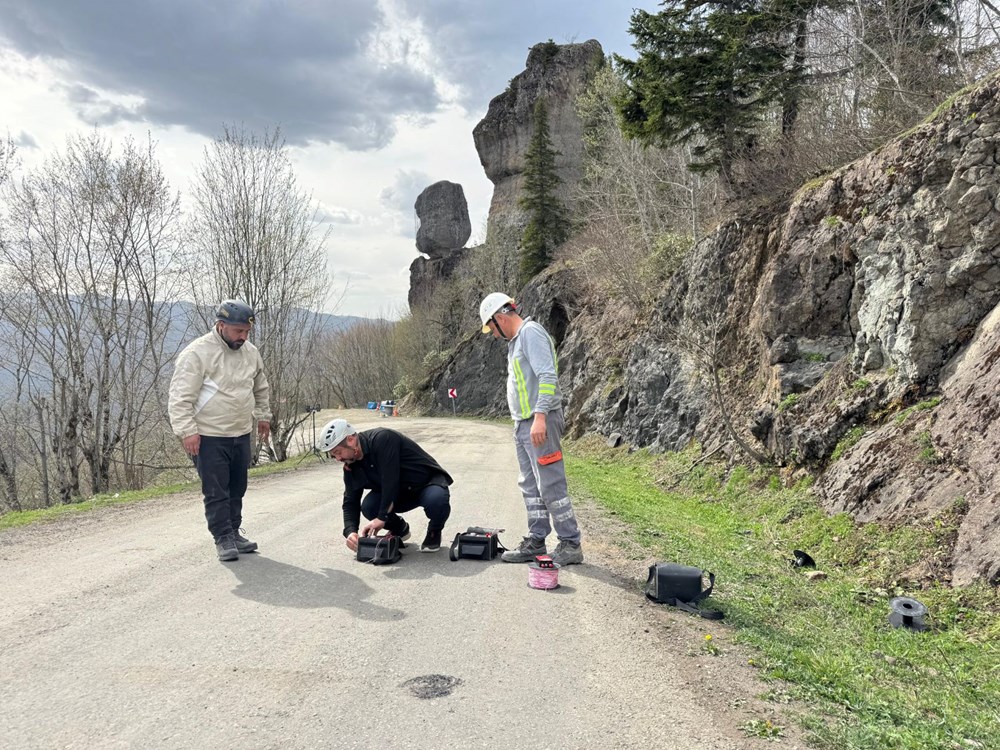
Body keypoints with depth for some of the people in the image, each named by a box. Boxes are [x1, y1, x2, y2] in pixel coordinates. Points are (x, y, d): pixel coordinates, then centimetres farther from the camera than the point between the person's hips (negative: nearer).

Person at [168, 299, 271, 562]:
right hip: (209, 437, -7)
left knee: (237, 489, 15)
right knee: (216, 492, -2)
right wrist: (187, 431, -23)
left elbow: (261, 388, 22)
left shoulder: (251, 352, 6)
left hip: (241, 435, 7)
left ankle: (234, 533, 28)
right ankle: (223, 539, 9)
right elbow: (181, 397, -18)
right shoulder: (197, 353, -15)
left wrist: (263, 416, 23)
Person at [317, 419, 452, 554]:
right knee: (368, 506, -21)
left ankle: (434, 532, -4)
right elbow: (350, 502, -3)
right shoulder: (351, 467, -5)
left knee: (437, 500, -38)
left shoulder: (383, 439, -29)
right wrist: (350, 532, -21)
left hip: (428, 482, -6)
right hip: (400, 493, 6)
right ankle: (399, 529, 10)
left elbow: (391, 480, -33)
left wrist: (382, 518, -31)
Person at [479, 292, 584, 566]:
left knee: (551, 486, -6)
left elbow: (548, 376, -20)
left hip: (540, 422, -10)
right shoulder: (515, 340, 20)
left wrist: (540, 416, -26)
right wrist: (523, 421, 17)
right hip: (524, 424, 10)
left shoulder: (531, 333, -10)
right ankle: (536, 542, 19)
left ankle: (570, 545, 1)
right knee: (530, 487, 12)